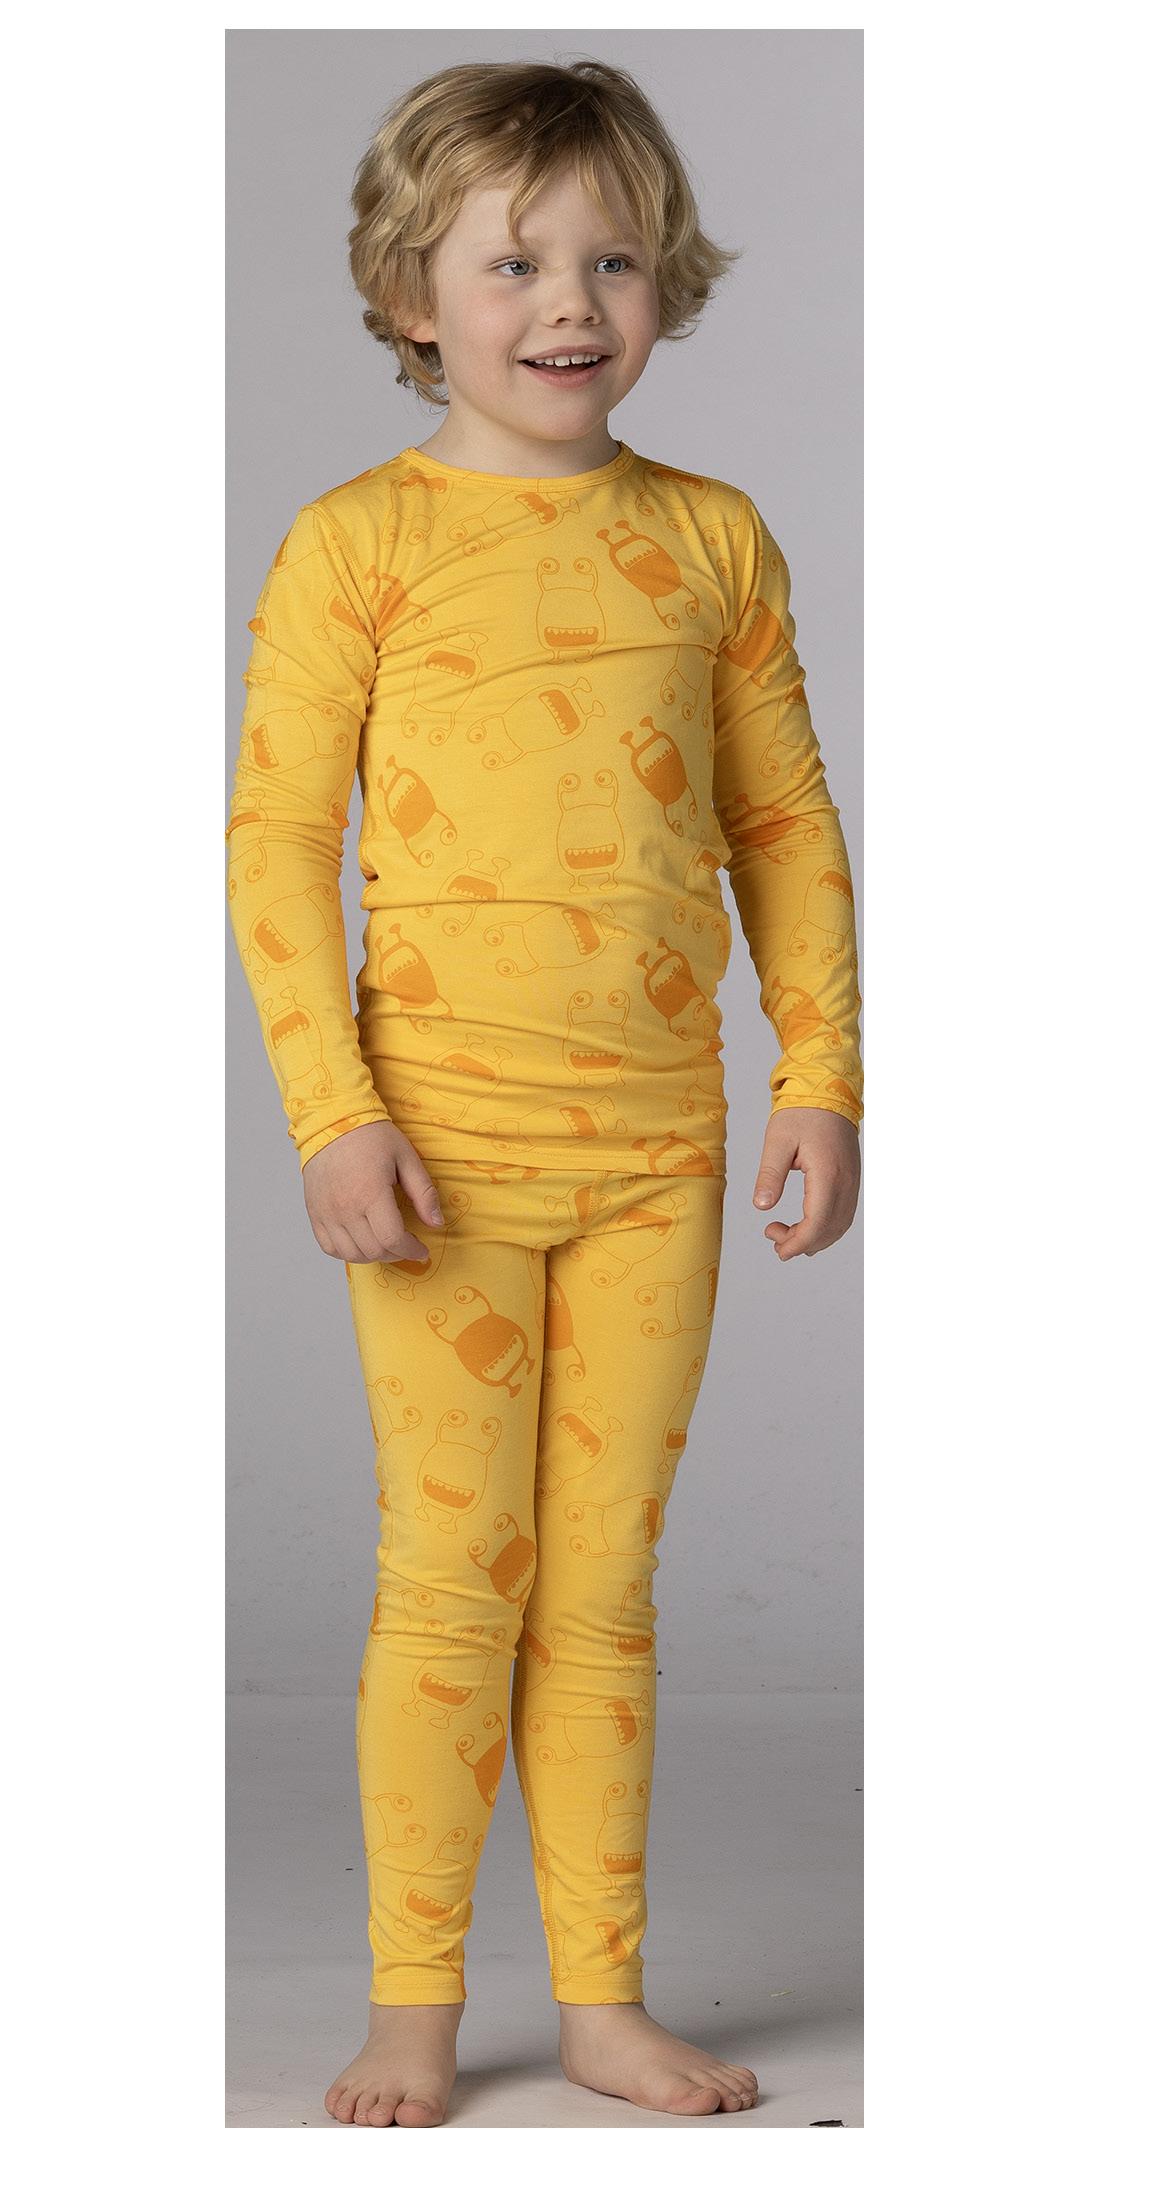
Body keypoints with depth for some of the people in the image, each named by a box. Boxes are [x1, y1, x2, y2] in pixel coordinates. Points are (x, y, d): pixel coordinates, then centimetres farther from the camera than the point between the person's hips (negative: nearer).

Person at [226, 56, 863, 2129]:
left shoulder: (713, 540, 7)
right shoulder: (361, 541, -4)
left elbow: (785, 827, 11)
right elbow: (274, 838, -6)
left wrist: (822, 1075, 4)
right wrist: (334, 1113, -13)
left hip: (657, 1155, 3)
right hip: (451, 1148, -3)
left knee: (606, 1585, 10)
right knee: (454, 1575, 2)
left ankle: (605, 1997, 20)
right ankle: (415, 2003, 14)